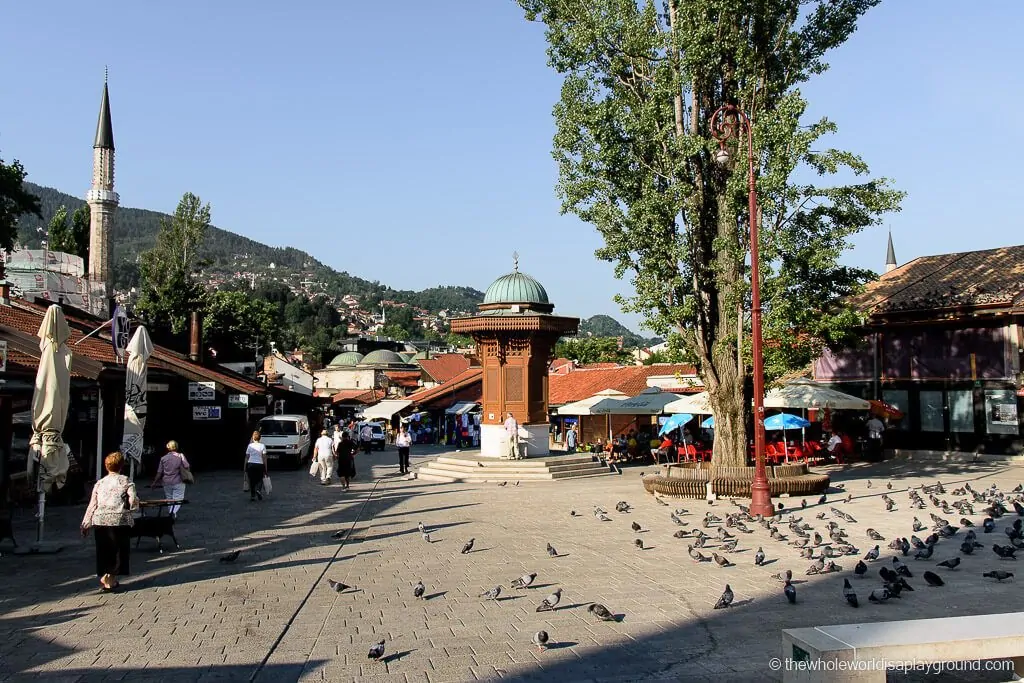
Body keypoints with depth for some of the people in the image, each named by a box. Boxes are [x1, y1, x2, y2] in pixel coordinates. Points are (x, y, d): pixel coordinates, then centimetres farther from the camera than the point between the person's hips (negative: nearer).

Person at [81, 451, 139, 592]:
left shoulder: (99, 483, 12)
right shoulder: (126, 481, 2)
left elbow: (92, 505, 11)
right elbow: (133, 502, -7)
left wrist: (86, 525, 16)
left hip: (100, 520, 3)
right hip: (119, 521, -3)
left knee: (103, 551, 15)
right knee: (118, 550, 6)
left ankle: (104, 577, 21)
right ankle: (110, 579, 0)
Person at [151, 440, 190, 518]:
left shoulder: (163, 458, 3)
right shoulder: (180, 456, -5)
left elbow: (159, 472, 5)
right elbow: (187, 467, -13)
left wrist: (155, 483, 14)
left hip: (167, 483, 3)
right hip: (178, 482, -3)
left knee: (169, 499, 16)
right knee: (178, 499, -1)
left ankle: (170, 512, 12)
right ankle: (174, 511, -24)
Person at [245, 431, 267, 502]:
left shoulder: (250, 446, 5)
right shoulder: (262, 446, 1)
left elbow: (247, 457, 5)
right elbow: (264, 458, -1)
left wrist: (245, 468, 11)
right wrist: (265, 469, 3)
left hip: (250, 465, 1)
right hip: (259, 464, -1)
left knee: (252, 481, 10)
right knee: (259, 479, 17)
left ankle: (252, 496, 6)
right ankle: (259, 490, -11)